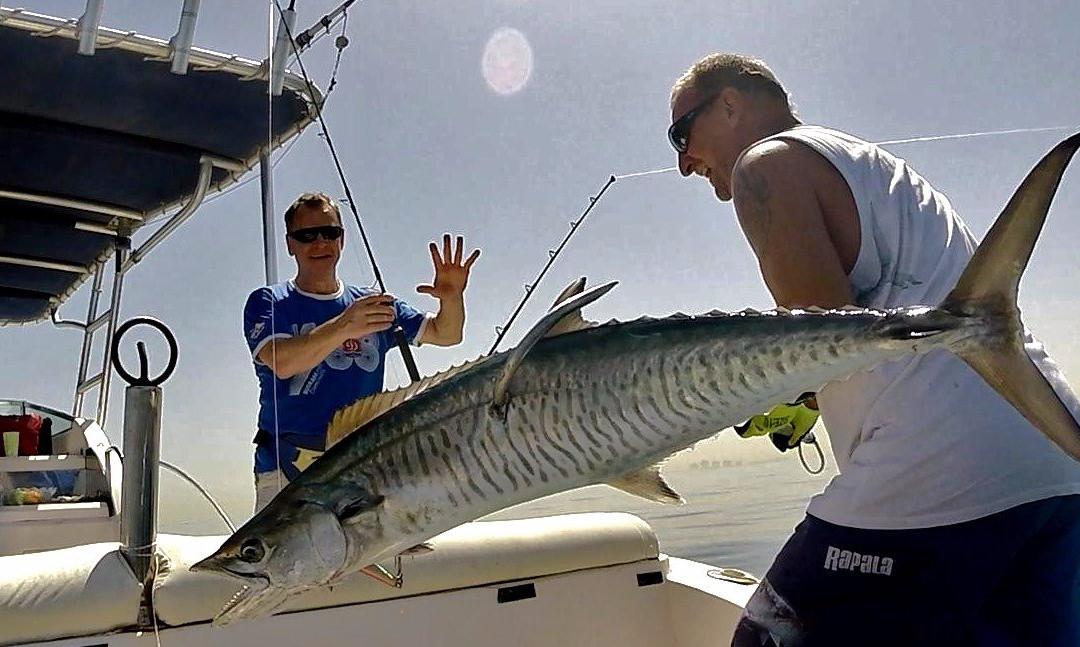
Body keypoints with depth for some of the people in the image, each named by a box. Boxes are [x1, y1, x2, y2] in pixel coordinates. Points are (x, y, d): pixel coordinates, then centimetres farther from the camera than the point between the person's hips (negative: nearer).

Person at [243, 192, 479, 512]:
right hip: (288, 465, -2)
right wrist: (343, 327, -30)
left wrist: (451, 297, -9)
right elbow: (281, 362, -14)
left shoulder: (373, 305, 16)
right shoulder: (268, 303, 6)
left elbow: (445, 334, 13)